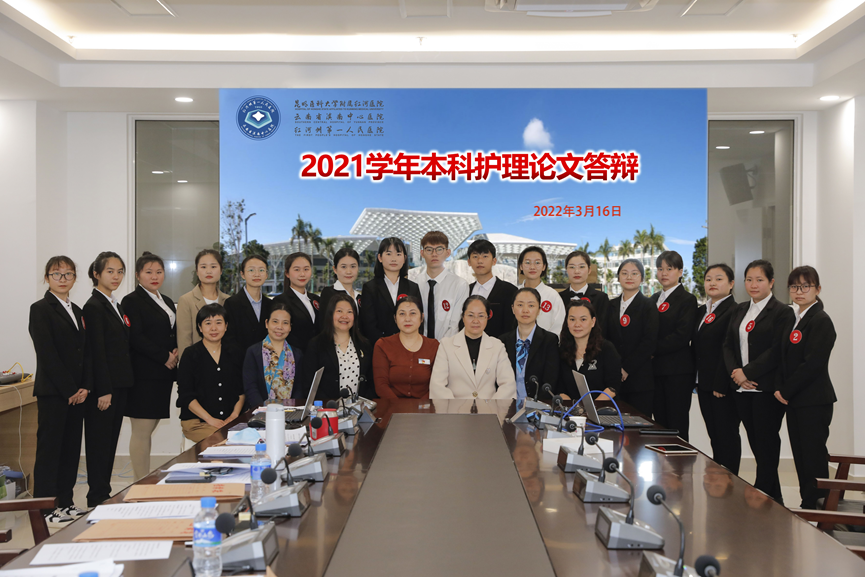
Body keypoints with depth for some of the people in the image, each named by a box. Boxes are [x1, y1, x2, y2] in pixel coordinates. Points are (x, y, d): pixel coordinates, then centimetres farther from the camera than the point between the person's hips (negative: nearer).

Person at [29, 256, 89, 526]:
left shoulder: (76, 310, 16)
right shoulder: (41, 309, -6)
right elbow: (47, 355, -13)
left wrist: (84, 387, 1)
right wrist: (69, 390, -14)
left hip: (76, 392, 7)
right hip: (52, 392, -7)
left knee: (71, 448, 10)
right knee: (49, 448, -1)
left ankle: (66, 503, 19)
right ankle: (45, 509, 6)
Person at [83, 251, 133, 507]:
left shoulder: (117, 306, 16)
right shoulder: (94, 306, -11)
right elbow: (96, 351, -16)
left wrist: (124, 384, 14)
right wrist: (103, 390, -19)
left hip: (120, 384, 9)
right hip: (103, 385, -9)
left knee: (111, 439, 13)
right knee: (99, 440, -1)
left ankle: (104, 493, 22)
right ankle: (97, 498, 8)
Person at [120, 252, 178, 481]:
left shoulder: (167, 301, 19)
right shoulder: (132, 301, -5)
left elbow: (174, 334, 22)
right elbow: (135, 337, -14)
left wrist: (176, 353, 1)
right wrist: (164, 357, -13)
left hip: (164, 375, 8)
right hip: (144, 374, -8)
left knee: (149, 429, 12)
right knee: (141, 431, -4)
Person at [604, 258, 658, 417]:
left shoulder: (648, 307, -1)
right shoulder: (611, 305, 14)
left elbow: (649, 342, -9)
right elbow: (606, 338, 13)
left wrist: (627, 369, -13)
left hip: (640, 381, -4)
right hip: (614, 379, 4)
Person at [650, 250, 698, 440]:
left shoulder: (687, 299, -3)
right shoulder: (653, 300, 17)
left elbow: (682, 336, -14)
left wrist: (653, 350, -14)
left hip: (678, 371, -6)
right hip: (656, 370, 6)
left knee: (677, 425, -3)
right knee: (660, 423, 8)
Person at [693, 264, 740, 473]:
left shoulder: (735, 312, -11)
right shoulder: (701, 312, 15)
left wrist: (720, 384, -19)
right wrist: (695, 379, 12)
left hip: (724, 386, -8)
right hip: (704, 384, 8)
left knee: (727, 435, 0)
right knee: (714, 434, 14)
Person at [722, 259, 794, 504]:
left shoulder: (782, 312, -6)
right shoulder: (740, 310, 15)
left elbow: (777, 351, -15)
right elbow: (728, 345, 11)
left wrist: (747, 372, -16)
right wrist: (735, 373, -5)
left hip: (767, 389, -6)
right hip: (742, 389, 7)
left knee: (767, 444, -1)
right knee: (755, 444, 11)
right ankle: (775, 499, 23)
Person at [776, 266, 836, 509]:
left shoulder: (821, 321, -11)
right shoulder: (791, 322, 16)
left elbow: (813, 363, -18)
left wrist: (786, 391, -13)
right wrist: (780, 389, 0)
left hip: (814, 401, -8)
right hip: (793, 400, 8)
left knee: (814, 456, -3)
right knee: (800, 456, 12)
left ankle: (817, 507, 4)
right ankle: (807, 504, 21)